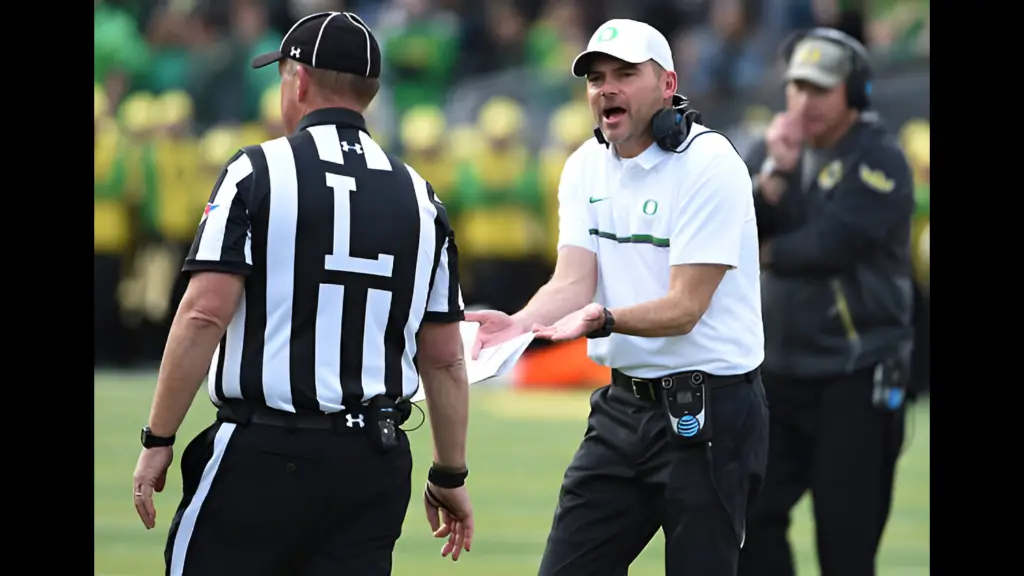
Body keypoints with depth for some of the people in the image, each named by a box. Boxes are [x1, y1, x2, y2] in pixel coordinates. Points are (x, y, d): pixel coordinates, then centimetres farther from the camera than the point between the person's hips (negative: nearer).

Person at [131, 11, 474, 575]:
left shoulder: (257, 171, -3)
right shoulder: (418, 196, 10)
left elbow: (203, 316, -12)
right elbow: (444, 359, 10)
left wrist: (157, 441, -7)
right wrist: (450, 476, 19)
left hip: (261, 453, -4)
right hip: (374, 463, 4)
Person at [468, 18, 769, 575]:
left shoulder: (709, 165, -14)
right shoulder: (585, 166, 7)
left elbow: (684, 308, -19)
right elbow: (572, 283, -3)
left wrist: (604, 319, -37)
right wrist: (518, 323, -24)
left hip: (708, 410, -7)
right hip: (623, 404, 7)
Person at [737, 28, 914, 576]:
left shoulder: (879, 161, -9)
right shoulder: (771, 151, 10)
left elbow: (829, 246, -19)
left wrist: (762, 253, -4)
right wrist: (775, 172, -16)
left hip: (858, 374, -6)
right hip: (779, 367, 6)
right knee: (752, 516, 4)